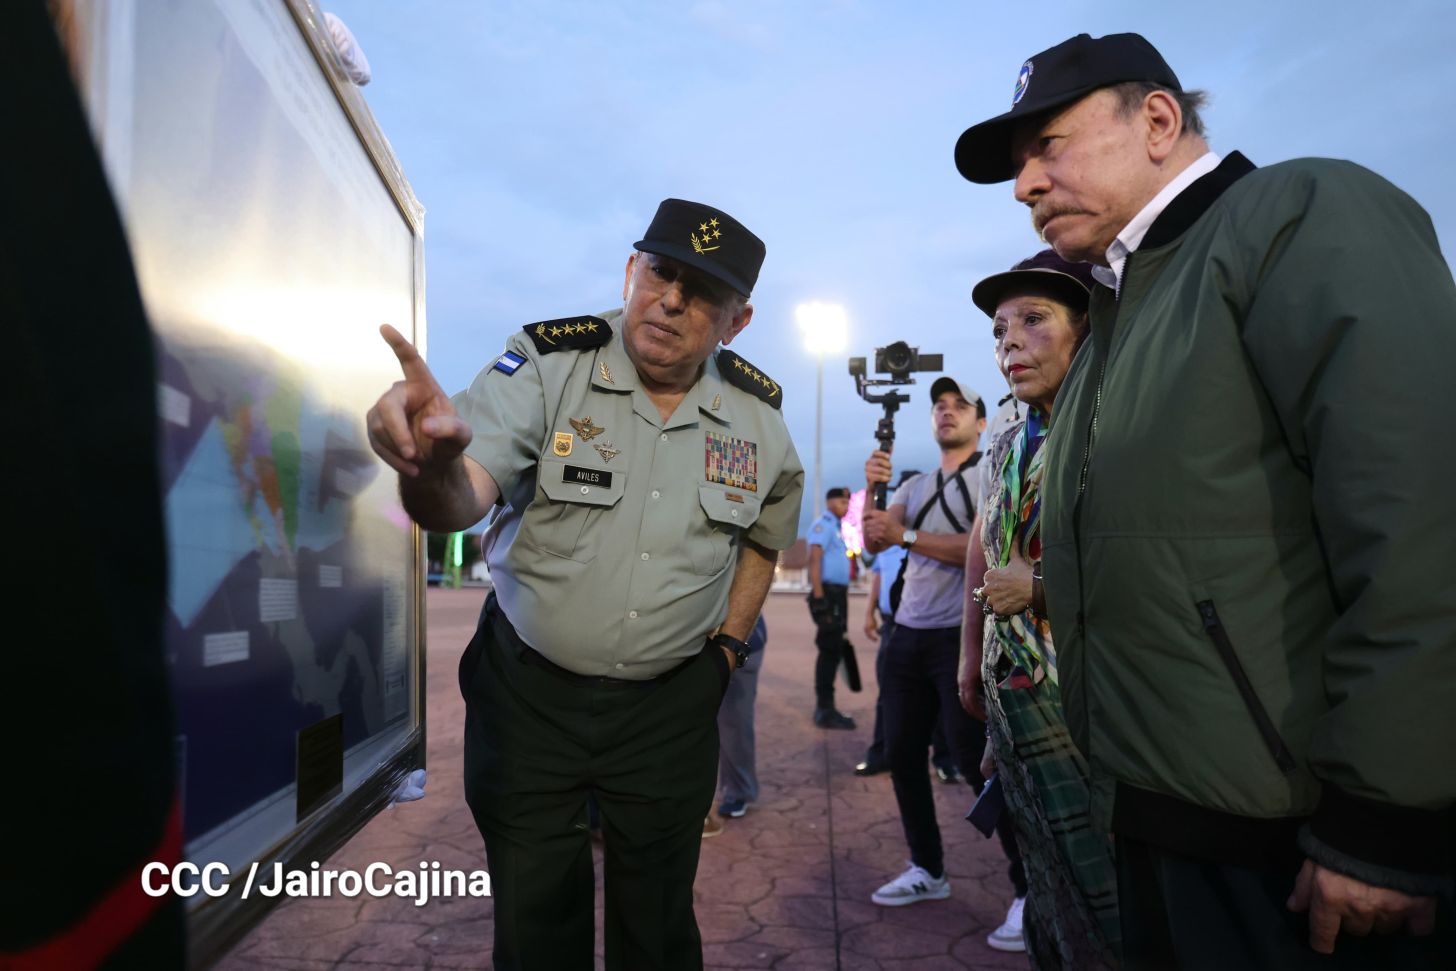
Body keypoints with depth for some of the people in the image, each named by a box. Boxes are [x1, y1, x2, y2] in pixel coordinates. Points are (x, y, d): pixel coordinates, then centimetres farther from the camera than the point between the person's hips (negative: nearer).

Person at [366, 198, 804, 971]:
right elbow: (461, 500, -28)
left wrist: (727, 646, 5)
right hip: (529, 689, -1)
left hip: (670, 705, 2)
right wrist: (431, 464, -51)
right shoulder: (546, 364, -14)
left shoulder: (759, 418, -4)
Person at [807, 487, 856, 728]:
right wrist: (818, 597, -24)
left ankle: (824, 707, 20)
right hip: (828, 593, -10)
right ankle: (825, 709, -3)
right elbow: (815, 559, -18)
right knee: (830, 650, -8)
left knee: (835, 649, 12)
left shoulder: (835, 527, 20)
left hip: (838, 594, 10)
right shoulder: (823, 524, -8)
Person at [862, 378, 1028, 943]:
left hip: (963, 637, -7)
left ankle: (1033, 889, 7)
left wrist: (904, 535, -19)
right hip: (908, 635, 7)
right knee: (901, 753, 10)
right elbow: (872, 543, 4)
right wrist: (874, 488, -12)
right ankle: (927, 870, 27)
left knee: (979, 761, -7)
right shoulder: (915, 487, 15)